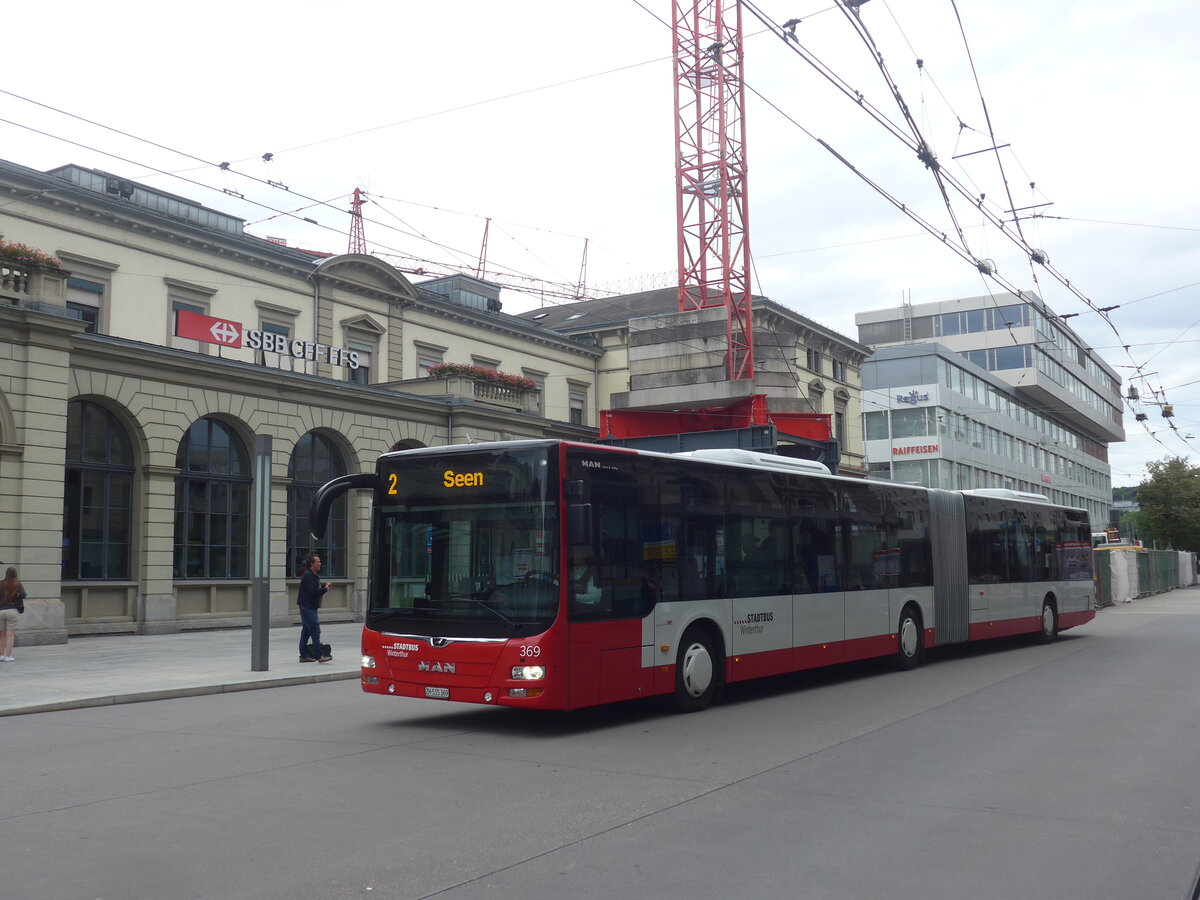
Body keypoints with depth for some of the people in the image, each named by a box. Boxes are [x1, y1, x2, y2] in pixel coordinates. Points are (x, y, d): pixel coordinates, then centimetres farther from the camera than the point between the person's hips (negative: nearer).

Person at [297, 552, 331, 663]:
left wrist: (324, 585, 4)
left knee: (306, 632, 12)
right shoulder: (308, 575, -15)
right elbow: (313, 591, -23)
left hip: (310, 607, 11)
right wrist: (325, 589, -11)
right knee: (315, 631, -12)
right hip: (308, 607, -11)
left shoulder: (312, 575, 18)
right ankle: (319, 655, -13)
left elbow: (315, 587, 20)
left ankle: (304, 655, 16)